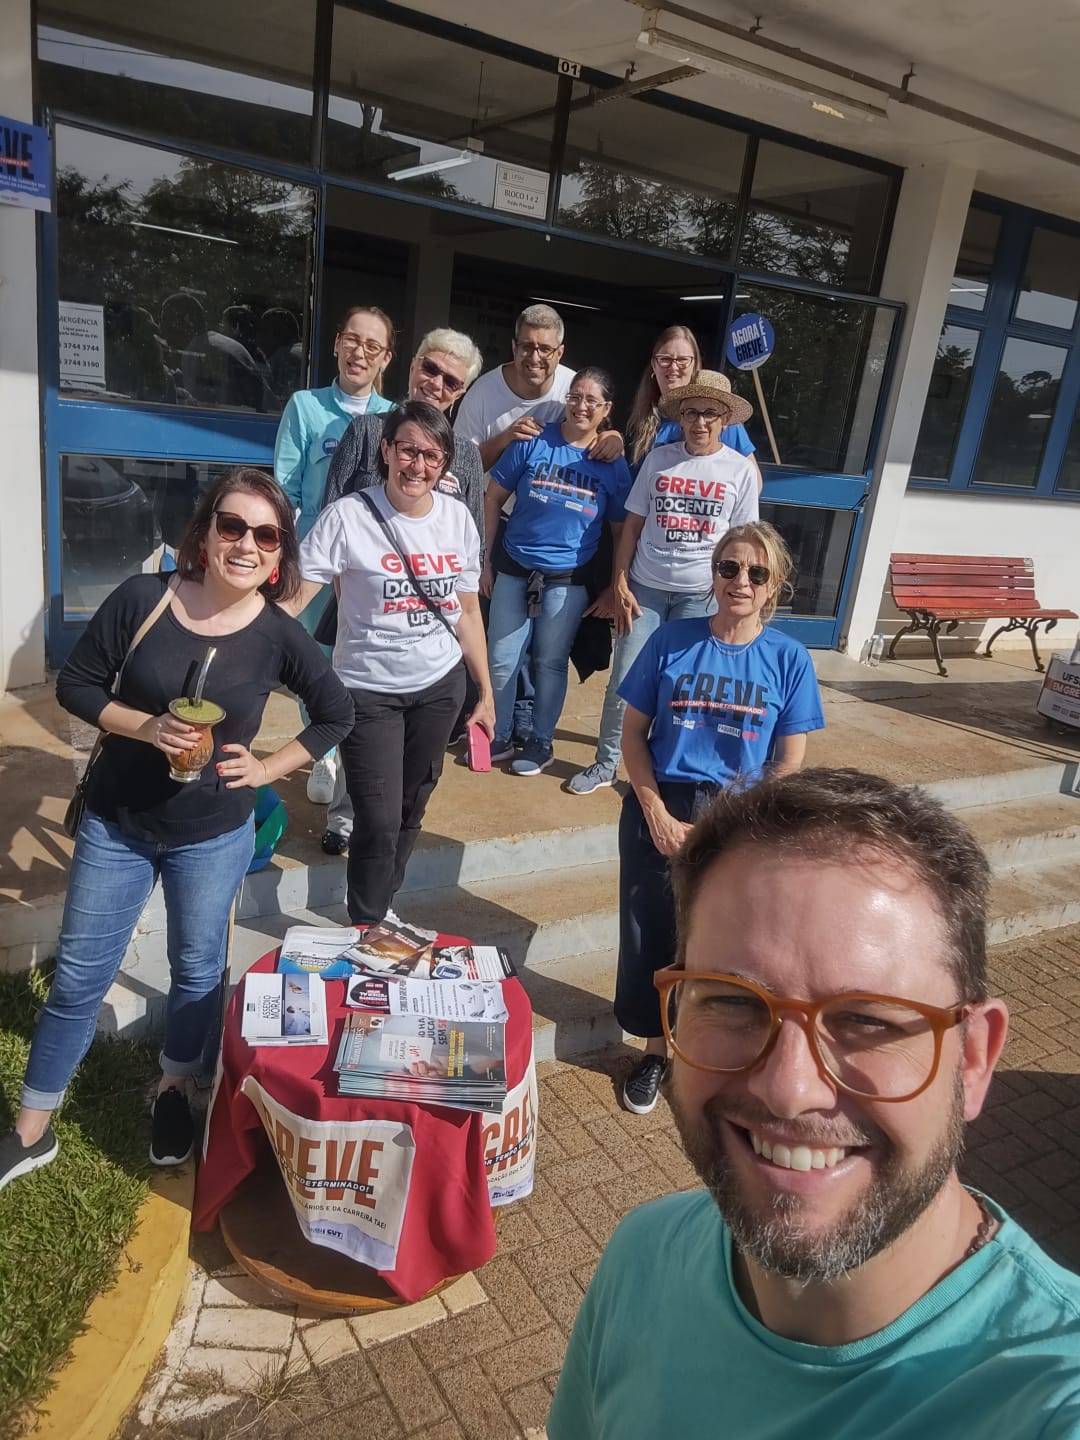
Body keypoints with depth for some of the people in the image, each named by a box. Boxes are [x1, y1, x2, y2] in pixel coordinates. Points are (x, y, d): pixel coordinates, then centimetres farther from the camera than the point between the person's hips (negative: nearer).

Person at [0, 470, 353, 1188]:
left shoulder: (279, 635, -13)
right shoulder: (142, 598, -14)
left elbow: (336, 714, 2)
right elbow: (76, 684, -5)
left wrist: (265, 768, -7)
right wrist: (146, 727, -20)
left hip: (213, 837, 0)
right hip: (115, 824, 0)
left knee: (197, 974, 17)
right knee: (77, 980, 11)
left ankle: (173, 1095, 45)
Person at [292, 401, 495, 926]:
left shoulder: (458, 518, 0)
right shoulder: (348, 516, -14)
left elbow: (467, 611, 8)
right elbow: (292, 598, -19)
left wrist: (486, 693, 11)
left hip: (440, 686, 4)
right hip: (369, 690, -4)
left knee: (411, 809, 16)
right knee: (379, 821, -4)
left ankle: (382, 905, 40)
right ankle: (366, 928, 21)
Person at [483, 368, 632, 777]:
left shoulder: (614, 465, -2)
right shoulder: (533, 443, -4)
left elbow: (622, 529, 4)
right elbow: (494, 498, 1)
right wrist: (485, 560, 1)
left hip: (568, 580, -1)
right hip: (514, 570, 1)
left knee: (550, 662, 11)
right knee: (501, 660, 7)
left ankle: (541, 742, 27)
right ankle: (499, 736, 25)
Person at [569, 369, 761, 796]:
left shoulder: (741, 470, 0)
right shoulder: (658, 458, 2)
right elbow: (632, 525, 4)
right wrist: (620, 584, -1)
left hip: (700, 594, -1)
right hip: (645, 587, 1)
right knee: (623, 680, 1)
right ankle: (605, 764, 16)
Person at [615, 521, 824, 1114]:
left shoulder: (789, 659, -4)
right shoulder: (672, 640, -4)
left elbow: (789, 764, -3)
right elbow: (634, 733, 0)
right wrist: (657, 815, -9)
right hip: (660, 806, 1)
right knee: (648, 931, 9)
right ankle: (655, 1048, 33)